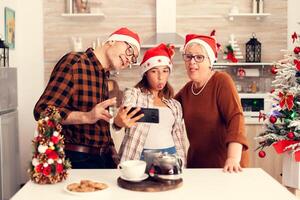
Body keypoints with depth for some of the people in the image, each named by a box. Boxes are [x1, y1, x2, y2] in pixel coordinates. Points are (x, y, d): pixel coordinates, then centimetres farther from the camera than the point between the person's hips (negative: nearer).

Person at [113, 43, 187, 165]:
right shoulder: (133, 94, 3)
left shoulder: (175, 105, 15)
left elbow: (179, 141, 16)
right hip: (141, 157, -3)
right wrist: (119, 121, -41)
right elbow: (126, 113, -19)